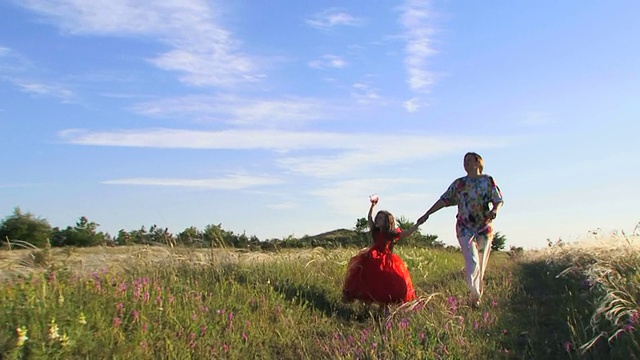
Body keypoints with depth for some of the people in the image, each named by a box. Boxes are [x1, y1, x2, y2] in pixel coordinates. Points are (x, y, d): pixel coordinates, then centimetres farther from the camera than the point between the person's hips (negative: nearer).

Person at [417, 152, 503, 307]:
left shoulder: (488, 181, 6)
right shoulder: (459, 183, 8)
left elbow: (499, 200, 2)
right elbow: (444, 200, 7)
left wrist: (494, 210, -20)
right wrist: (427, 214, 1)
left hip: (484, 228, 0)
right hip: (465, 228, 0)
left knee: (481, 266, 6)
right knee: (472, 263, -15)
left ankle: (478, 296, 23)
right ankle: (475, 294, 1)